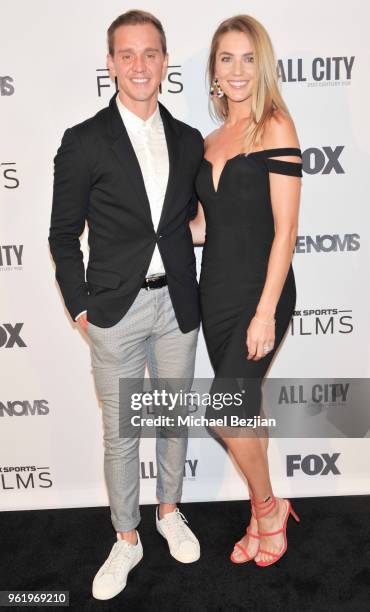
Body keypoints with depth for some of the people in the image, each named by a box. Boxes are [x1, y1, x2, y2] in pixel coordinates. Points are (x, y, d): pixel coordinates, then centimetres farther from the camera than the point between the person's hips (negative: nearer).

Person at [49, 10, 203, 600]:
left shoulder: (189, 141, 7)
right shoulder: (84, 142, -5)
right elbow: (64, 235, -1)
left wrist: (192, 289, 6)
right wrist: (80, 305, -5)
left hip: (177, 303, 4)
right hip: (117, 309, -3)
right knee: (121, 431, 9)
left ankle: (170, 511, 42)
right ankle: (126, 540, 31)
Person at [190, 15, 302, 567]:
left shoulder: (275, 125, -7)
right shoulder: (211, 141, 13)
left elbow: (285, 228, -13)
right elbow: (206, 225, 13)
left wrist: (266, 312, -16)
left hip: (259, 293, -6)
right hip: (216, 290, 6)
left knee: (226, 412, -9)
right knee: (245, 407, 13)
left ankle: (268, 507, 22)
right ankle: (263, 516, 33)